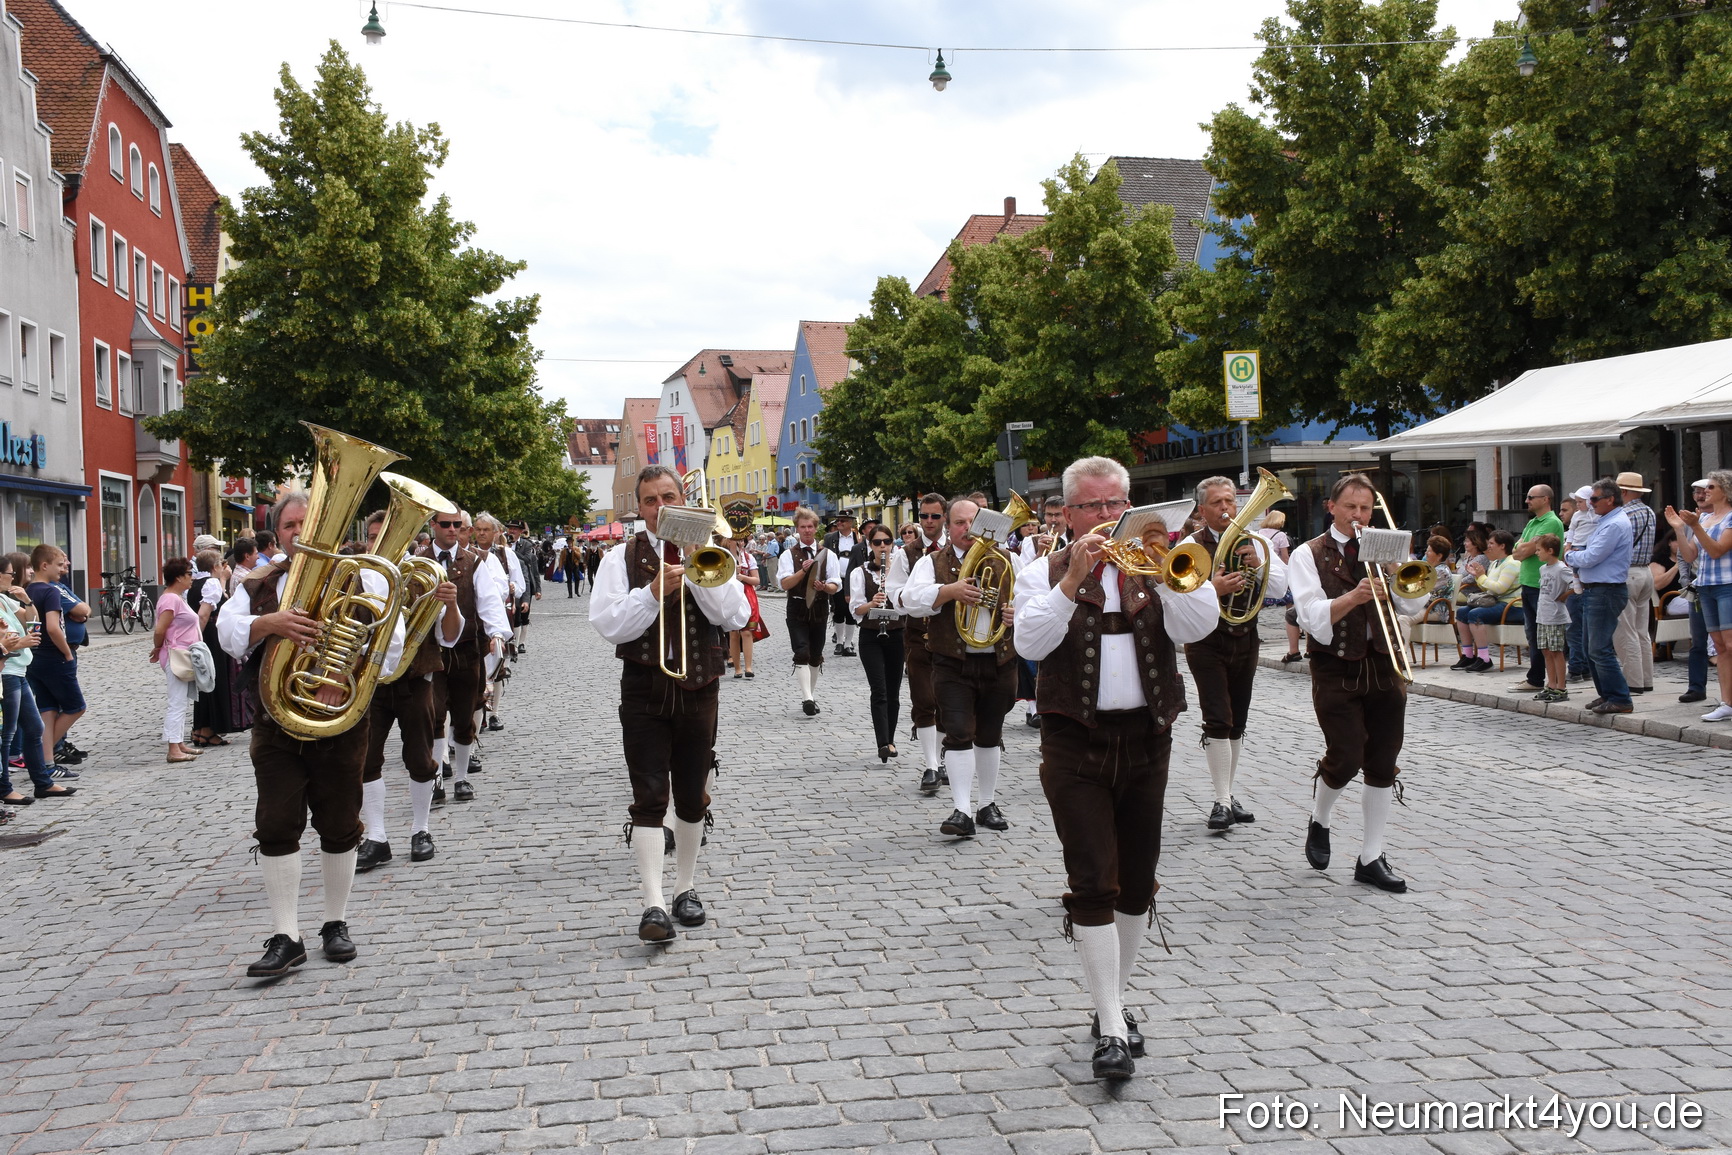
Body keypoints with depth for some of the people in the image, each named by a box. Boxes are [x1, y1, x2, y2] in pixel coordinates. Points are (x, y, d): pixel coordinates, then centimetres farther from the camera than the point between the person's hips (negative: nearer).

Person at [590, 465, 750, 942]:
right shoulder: (622, 558, 2)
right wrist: (654, 592, -20)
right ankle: (654, 905, -9)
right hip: (644, 690, -2)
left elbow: (735, 616, -5)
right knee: (649, 799, -8)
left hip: (698, 688, 2)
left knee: (693, 796, 11)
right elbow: (609, 625, -9)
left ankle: (686, 888, 27)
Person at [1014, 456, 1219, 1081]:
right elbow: (1030, 643, -13)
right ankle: (1112, 1031, -5)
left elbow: (1197, 626, -7)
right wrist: (1073, 580, -20)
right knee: (1093, 883, -8)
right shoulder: (1045, 573, 4)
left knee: (1138, 883, 11)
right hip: (1076, 742, -3)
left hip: (1147, 737, 3)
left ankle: (1114, 1002, 28)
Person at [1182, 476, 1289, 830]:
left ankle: (1228, 795, 22)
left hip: (1245, 641, 5)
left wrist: (1259, 565, -20)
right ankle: (1222, 802, -10)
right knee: (1218, 721, -13)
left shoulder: (1255, 542, 6)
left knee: (1238, 722, 11)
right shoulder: (1191, 546, -7)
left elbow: (1280, 589, -2)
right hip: (1207, 643, -5)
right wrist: (1212, 589, -35)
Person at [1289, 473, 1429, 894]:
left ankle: (1371, 858, 14)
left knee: (1383, 764, 4)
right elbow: (1315, 619, -14)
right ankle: (1319, 820, 21)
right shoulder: (1309, 555, -1)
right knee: (1346, 759, -10)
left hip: (1384, 666, 4)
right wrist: (1354, 596, -29)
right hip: (1336, 670, -4)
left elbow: (1412, 604, 1)